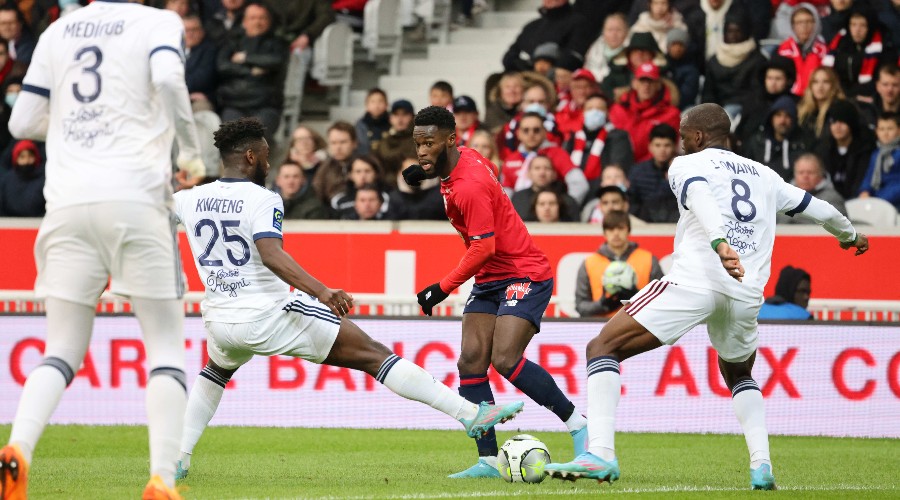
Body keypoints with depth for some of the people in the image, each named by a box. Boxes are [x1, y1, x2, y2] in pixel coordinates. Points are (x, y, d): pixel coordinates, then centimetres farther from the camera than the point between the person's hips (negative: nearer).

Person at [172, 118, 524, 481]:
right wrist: (322, 292, -37)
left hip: (219, 321, 6)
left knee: (216, 370, 41)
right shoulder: (262, 200, -13)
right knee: (374, 355, -4)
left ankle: (177, 458, 27)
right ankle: (471, 413, -10)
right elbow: (271, 255, -29)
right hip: (270, 316, -6)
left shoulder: (190, 200, 4)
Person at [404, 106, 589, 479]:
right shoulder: (466, 158, 4)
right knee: (471, 362, -6)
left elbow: (483, 248, -25)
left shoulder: (469, 186, -23)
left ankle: (577, 424, -6)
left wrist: (443, 288, -21)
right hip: (490, 279, 10)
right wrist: (428, 171, 17)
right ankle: (488, 460, -9)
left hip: (524, 276, -10)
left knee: (505, 360, -23)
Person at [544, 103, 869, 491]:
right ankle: (762, 466, 11)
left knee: (603, 348, 1)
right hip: (747, 294, 5)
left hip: (695, 281, -5)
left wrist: (720, 242, -32)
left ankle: (600, 454, -16)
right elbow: (816, 208, 38)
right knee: (738, 374, 32)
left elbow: (702, 198, -13)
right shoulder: (763, 175, 26)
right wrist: (849, 235, 59)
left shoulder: (687, 165, 10)